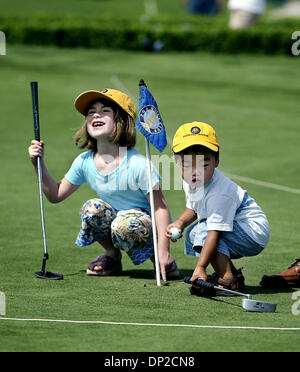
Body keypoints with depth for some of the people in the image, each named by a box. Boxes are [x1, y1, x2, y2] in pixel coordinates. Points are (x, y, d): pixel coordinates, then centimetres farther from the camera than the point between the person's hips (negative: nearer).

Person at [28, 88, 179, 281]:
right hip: (114, 220, 5)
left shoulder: (137, 165, -22)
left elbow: (161, 207, -19)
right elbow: (56, 194, 9)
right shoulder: (84, 162, -4)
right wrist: (39, 163, -5)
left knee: (124, 226, -36)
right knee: (92, 208, -23)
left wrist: (163, 250, -27)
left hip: (147, 224, -5)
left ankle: (155, 254, -6)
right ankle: (112, 256, 0)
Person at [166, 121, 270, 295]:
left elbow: (214, 233, -34)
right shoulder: (190, 182, -3)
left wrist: (200, 267, -38)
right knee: (192, 234, 12)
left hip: (256, 232, -10)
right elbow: (193, 208, 18)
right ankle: (232, 273, 9)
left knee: (204, 230, -25)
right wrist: (180, 223, -3)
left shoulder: (219, 194, -31)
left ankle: (228, 279, -23)